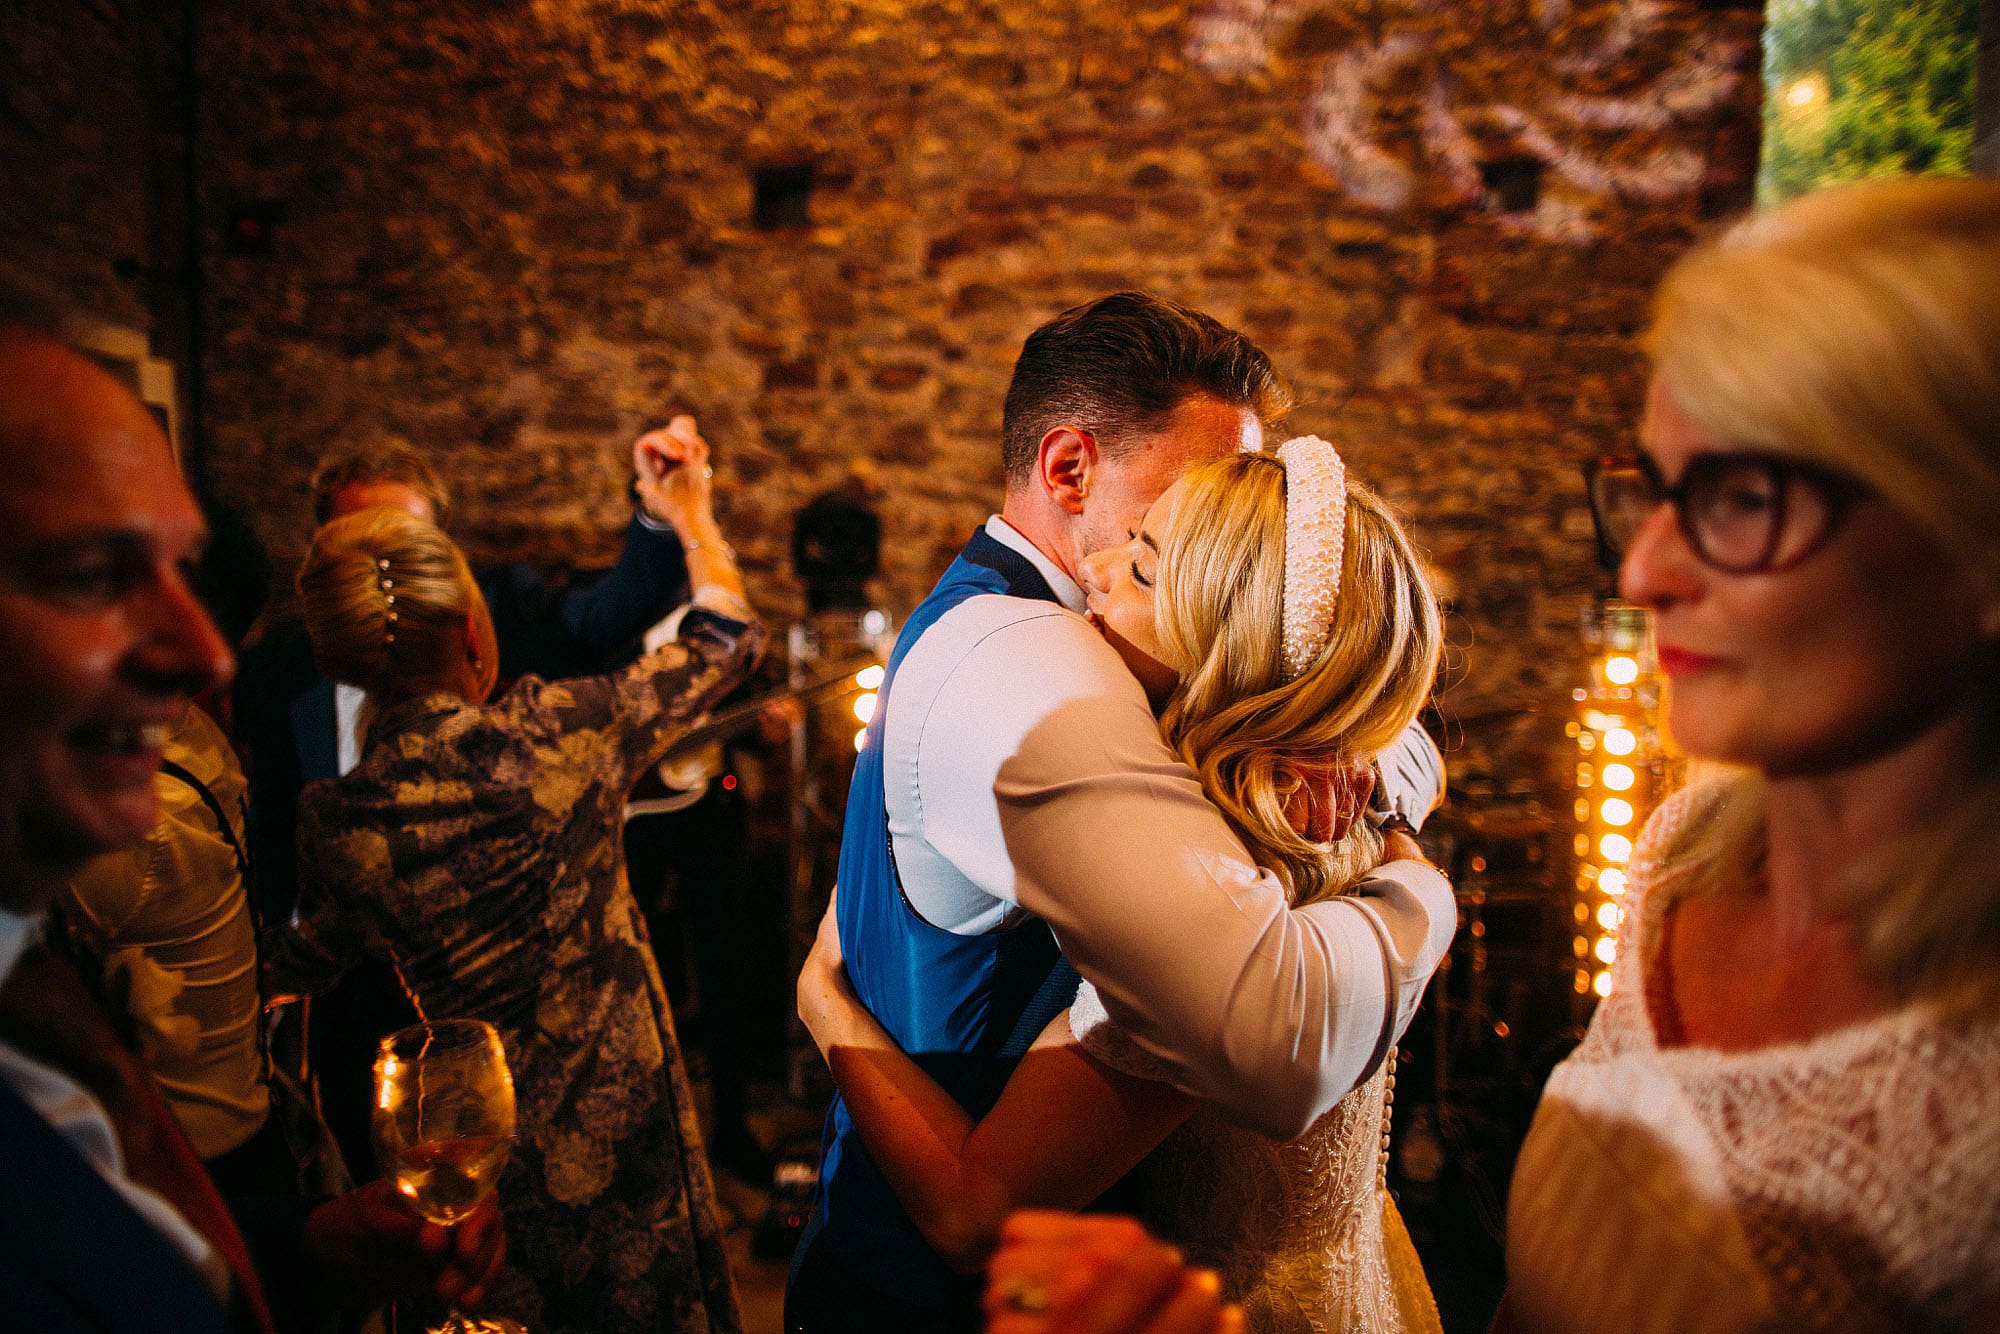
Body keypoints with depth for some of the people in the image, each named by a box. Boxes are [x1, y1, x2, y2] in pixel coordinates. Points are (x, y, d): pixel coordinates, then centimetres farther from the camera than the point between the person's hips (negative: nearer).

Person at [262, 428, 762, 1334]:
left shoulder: (334, 820, -13)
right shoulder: (557, 733, -20)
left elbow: (310, 960, 10)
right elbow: (723, 641, -3)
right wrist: (692, 512, 11)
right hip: (617, 1115, -2)